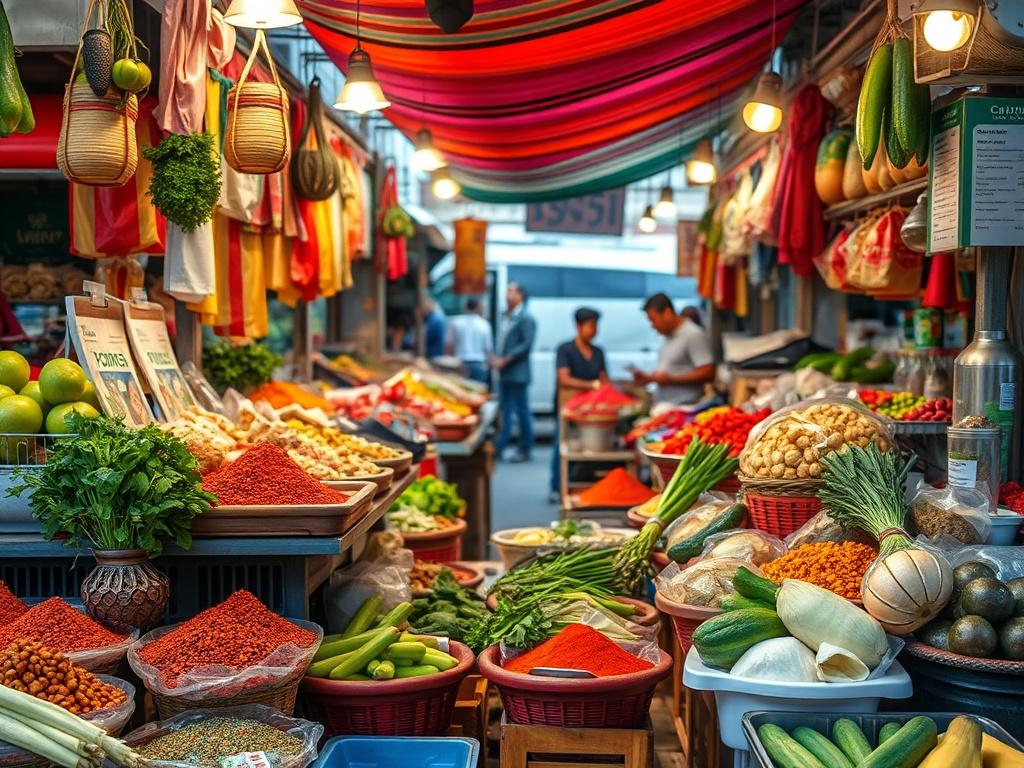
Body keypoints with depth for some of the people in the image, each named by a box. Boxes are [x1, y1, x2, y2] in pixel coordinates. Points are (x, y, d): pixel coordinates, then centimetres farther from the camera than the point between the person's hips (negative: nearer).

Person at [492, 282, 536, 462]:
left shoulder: (526, 318, -10)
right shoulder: (507, 317, 15)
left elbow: (526, 344, -17)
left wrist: (505, 359, -18)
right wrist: (497, 359, 6)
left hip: (517, 373, -8)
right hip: (504, 373, 8)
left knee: (521, 411, -1)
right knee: (505, 410, 10)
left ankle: (525, 450, 7)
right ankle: (499, 447, 14)